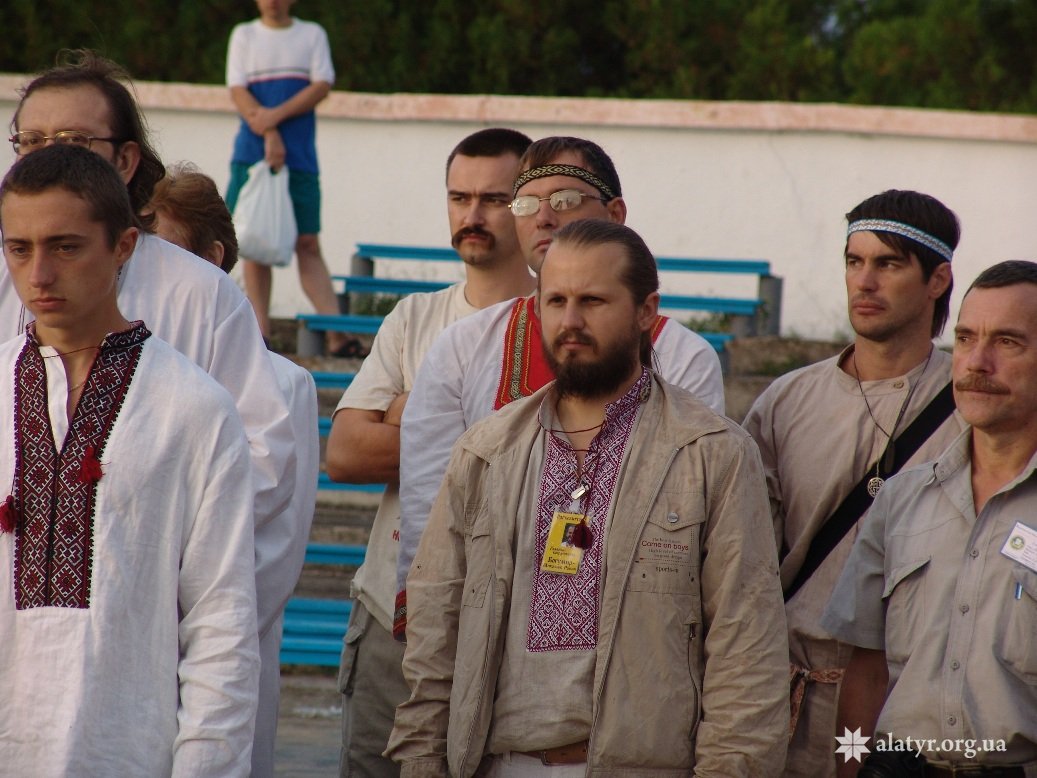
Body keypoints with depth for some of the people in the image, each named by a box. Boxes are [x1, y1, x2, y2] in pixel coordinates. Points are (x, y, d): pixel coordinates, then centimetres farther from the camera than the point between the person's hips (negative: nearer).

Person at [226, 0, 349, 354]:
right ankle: (260, 334, 1)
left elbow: (322, 86, -1)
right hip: (252, 153, 0)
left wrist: (275, 115, -13)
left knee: (308, 245, -5)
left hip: (300, 157, 0)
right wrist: (269, 135, -13)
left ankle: (337, 335, -10)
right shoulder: (243, 35, 10)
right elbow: (238, 90, 0)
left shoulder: (312, 34, 11)